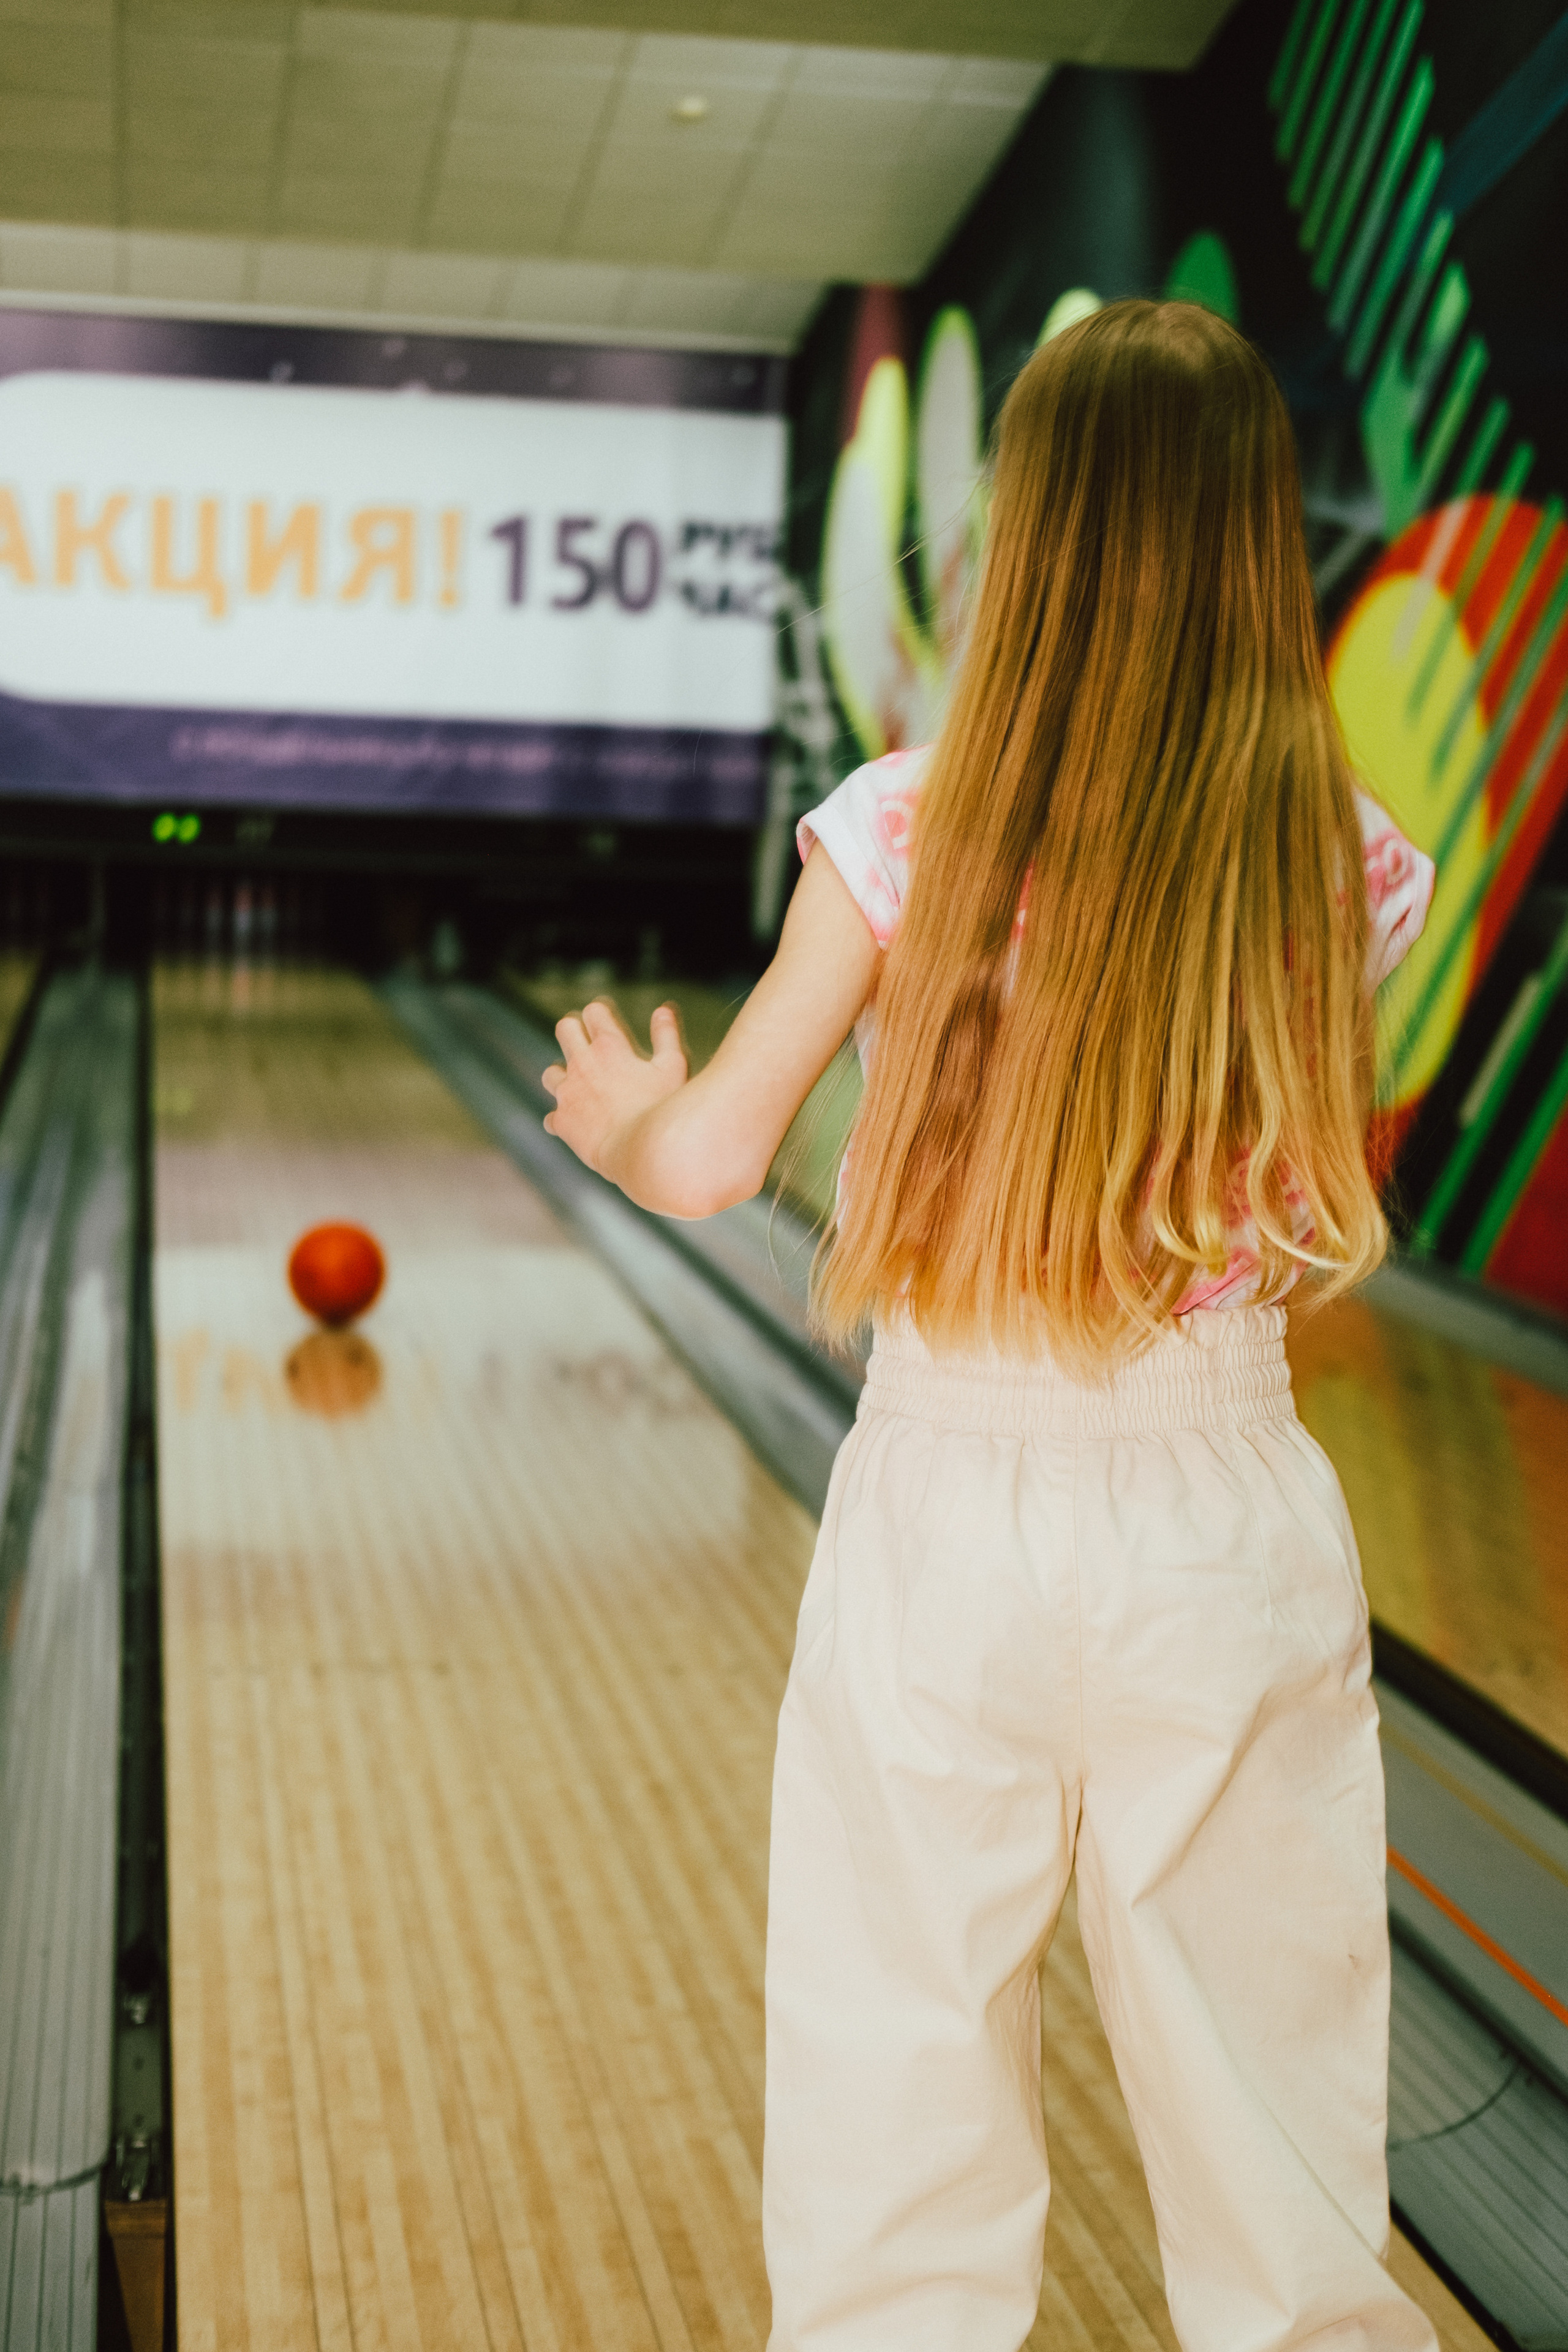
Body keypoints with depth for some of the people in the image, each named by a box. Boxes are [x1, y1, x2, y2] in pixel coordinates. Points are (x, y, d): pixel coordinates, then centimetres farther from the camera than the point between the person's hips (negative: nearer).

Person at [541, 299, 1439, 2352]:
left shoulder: (910, 833, -11)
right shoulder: (1340, 869, -5)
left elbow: (710, 1162, -6)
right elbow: (1316, 1202, 6)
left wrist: (619, 1112, 15)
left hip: (949, 1515, -1)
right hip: (1230, 1514, 2)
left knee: (905, 2079, 14)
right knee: (1266, 2068, 16)